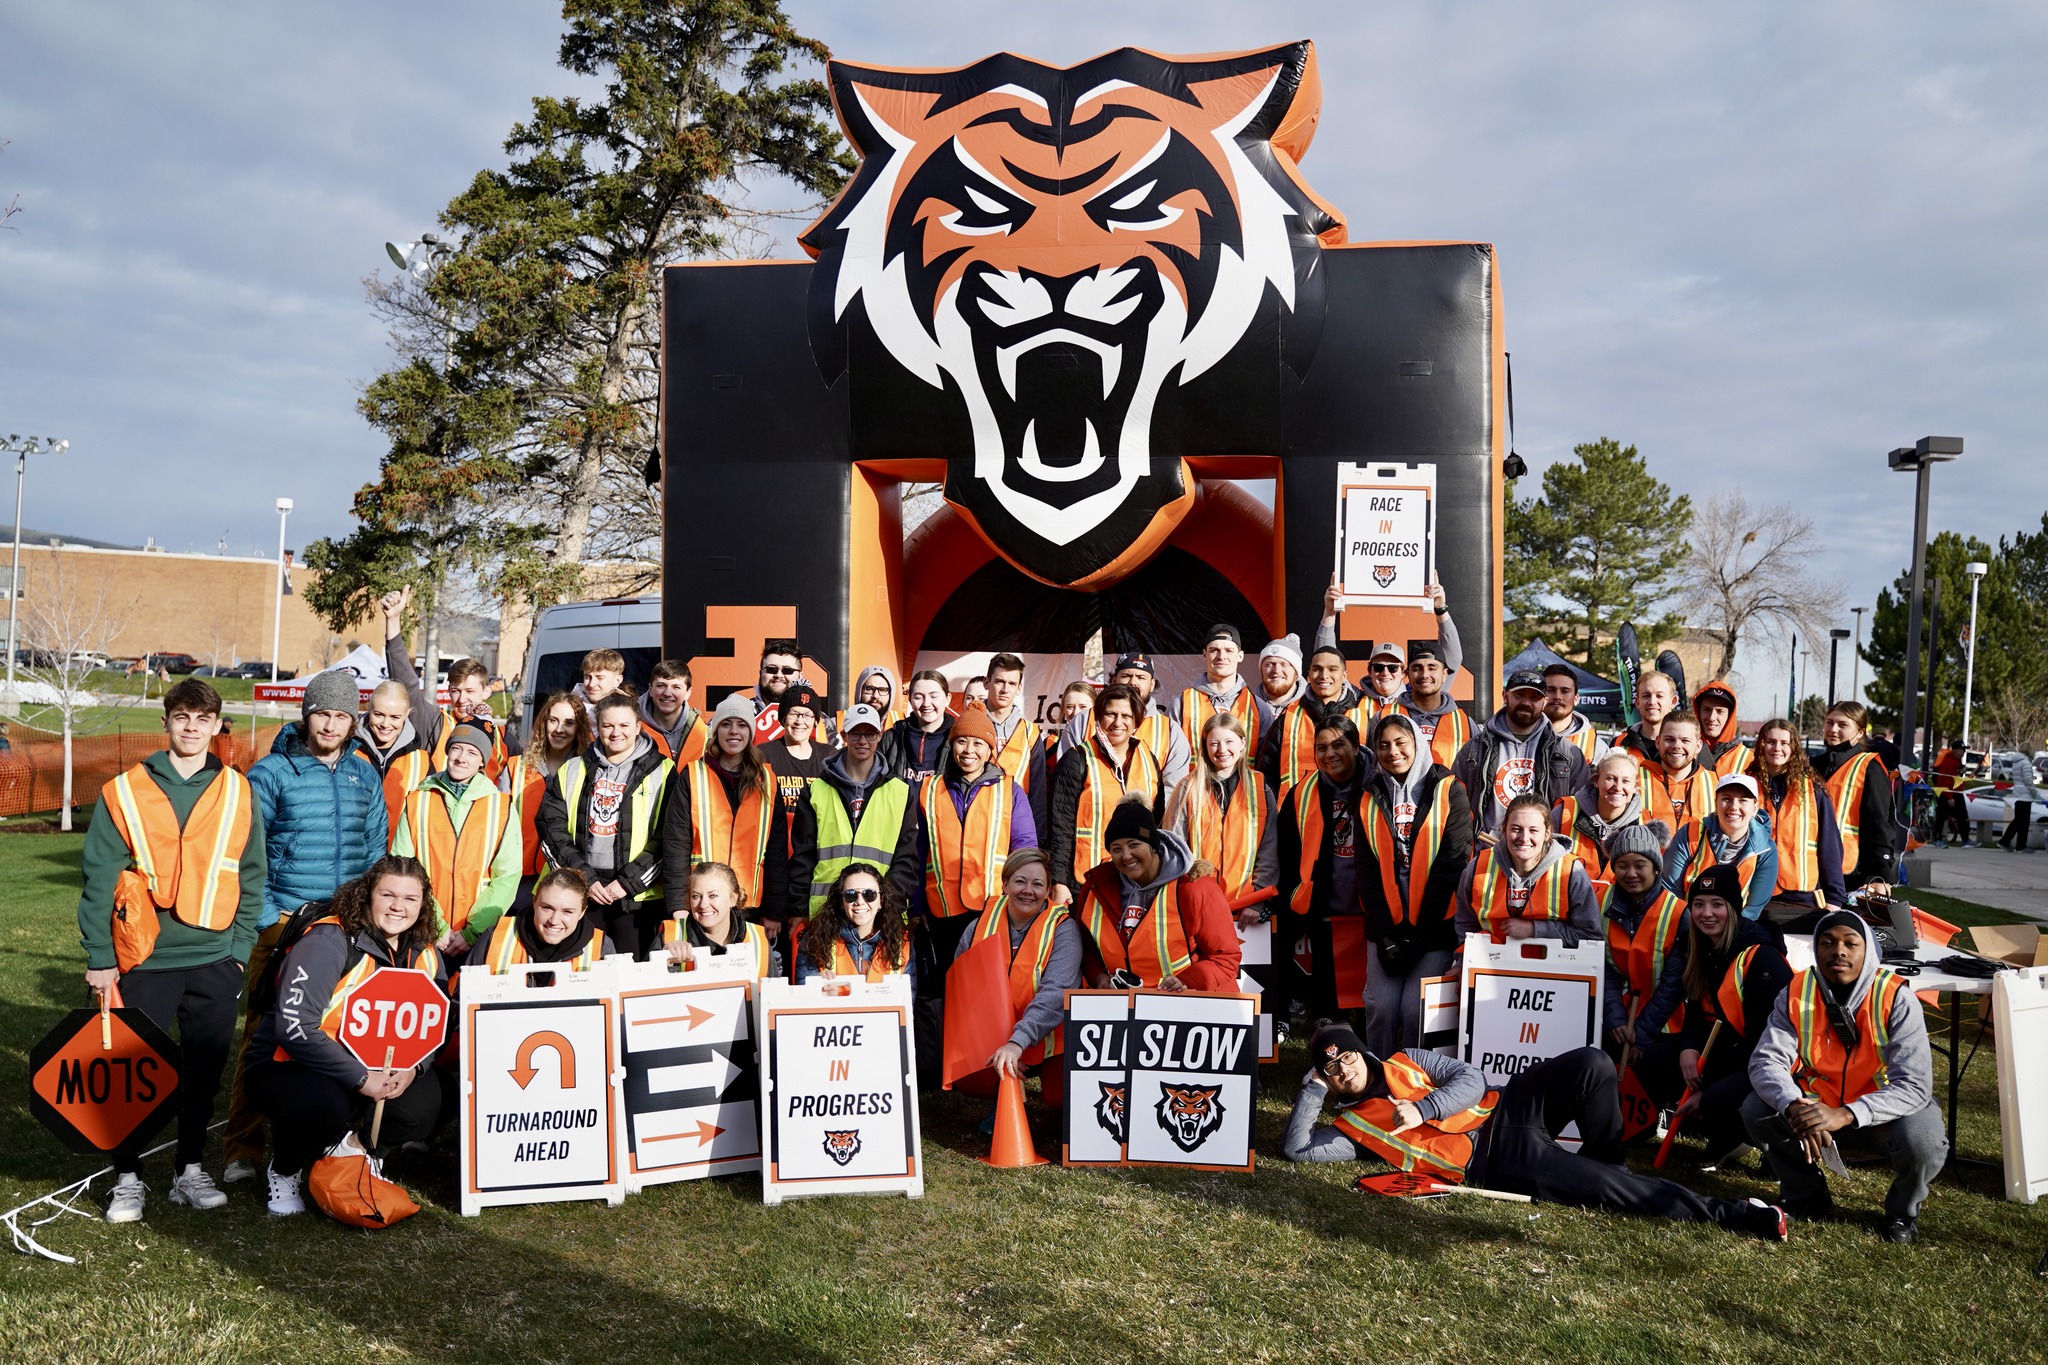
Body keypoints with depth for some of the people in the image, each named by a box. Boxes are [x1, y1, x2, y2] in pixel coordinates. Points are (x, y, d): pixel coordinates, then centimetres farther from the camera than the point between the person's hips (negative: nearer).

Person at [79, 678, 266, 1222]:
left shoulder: (239, 793, 4)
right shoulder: (124, 793, -1)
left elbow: (251, 877, 7)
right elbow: (99, 881, -1)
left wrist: (241, 947, 1)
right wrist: (99, 957, -4)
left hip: (216, 960, 2)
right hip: (144, 959, -2)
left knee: (204, 1069, 10)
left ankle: (190, 1170, 24)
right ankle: (128, 1178, 19)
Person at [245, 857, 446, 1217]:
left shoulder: (424, 957, 1)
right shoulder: (328, 941, -20)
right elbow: (293, 1026, -28)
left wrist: (412, 1067, -21)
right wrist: (361, 1079, -29)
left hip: (371, 1069, 6)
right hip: (291, 1064, -5)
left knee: (426, 1102, -21)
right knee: (324, 1104, -37)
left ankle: (354, 1145, 10)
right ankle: (284, 1171, -2)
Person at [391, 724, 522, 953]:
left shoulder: (501, 806, 2)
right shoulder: (417, 802, 4)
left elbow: (507, 874, -2)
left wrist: (472, 932, -10)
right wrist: (435, 929, -10)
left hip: (481, 939, 0)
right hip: (423, 937, 0)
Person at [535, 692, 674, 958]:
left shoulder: (662, 773, 3)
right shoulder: (571, 772, 12)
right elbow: (551, 829, 5)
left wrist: (628, 882, -11)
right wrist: (584, 878, -7)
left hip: (636, 895, -2)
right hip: (578, 895, 2)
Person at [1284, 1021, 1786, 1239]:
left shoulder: (1402, 1063, 14)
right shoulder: (1350, 1127, 6)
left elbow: (1470, 1078, 5)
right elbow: (1295, 1149, -8)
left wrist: (1422, 1109, -11)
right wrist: (1313, 1088, -8)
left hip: (1502, 1110, 4)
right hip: (1493, 1164, -4)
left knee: (1591, 1064, -21)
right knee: (1616, 1190, -19)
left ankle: (1600, 1164, 4)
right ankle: (1727, 1213, -7)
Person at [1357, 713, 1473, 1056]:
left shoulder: (1448, 792, -1)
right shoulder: (1371, 798, 9)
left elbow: (1452, 864, -7)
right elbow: (1367, 869, 5)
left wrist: (1418, 934, -10)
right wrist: (1386, 932, -7)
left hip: (1434, 924, -3)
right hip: (1385, 925, 3)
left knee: (1417, 1008, -8)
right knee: (1381, 1005, -4)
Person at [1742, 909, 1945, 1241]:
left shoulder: (1896, 998, -22)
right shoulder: (1797, 993, -13)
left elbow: (1914, 1086, -29)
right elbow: (1767, 1060, -19)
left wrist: (1845, 1115, -43)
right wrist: (1795, 1107, -41)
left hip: (1885, 1111, -3)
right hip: (1818, 1102, 3)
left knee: (1922, 1141, -34)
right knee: (1758, 1111, -21)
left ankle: (1903, 1211, 3)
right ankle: (1807, 1196, 8)